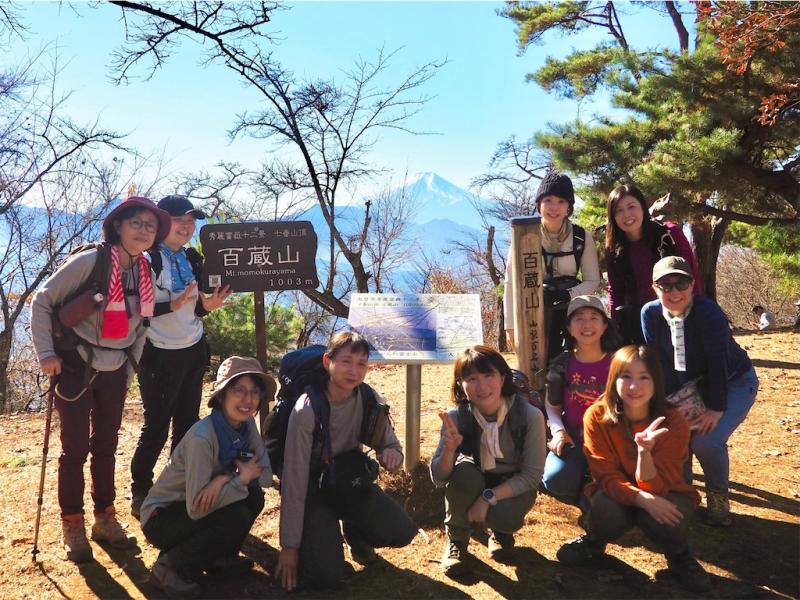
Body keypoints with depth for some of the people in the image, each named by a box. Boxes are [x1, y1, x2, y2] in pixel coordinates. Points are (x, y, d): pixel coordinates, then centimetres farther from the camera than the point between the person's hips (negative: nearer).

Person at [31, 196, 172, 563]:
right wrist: (46, 353, -14)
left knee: (106, 446, 13)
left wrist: (130, 363, 12)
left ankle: (104, 519, 25)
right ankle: (72, 527, 15)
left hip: (115, 371, 5)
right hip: (76, 367, -5)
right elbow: (41, 303, -9)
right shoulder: (90, 261, -15)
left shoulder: (145, 276, 3)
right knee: (75, 447, 0)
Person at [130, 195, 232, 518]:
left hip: (193, 352, 7)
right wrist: (173, 304, -25)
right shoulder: (147, 259, -12)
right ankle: (139, 495, 19)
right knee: (156, 428, 2)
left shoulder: (193, 258, 8)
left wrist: (207, 304, -8)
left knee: (188, 424, 12)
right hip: (161, 356, -6)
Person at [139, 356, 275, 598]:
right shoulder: (202, 437, -31)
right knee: (237, 517, -26)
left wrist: (224, 479, -26)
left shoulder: (247, 425, -9)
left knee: (254, 495, -15)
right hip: (161, 517, -7)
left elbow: (265, 475, -10)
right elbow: (196, 508, -29)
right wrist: (241, 477, -23)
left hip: (193, 512, 7)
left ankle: (220, 556, 8)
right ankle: (171, 567, -7)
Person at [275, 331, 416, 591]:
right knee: (327, 574, -20)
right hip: (314, 488, -4)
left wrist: (393, 454, -26)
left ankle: (354, 532, 15)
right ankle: (315, 537, 15)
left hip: (352, 483, 4)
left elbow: (389, 444, 2)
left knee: (402, 532, -18)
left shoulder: (372, 402, -13)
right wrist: (289, 547, -17)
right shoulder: (306, 411, -25)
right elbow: (294, 481, -21)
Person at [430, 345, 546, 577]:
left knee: (503, 516, -33)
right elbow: (438, 479, -18)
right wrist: (449, 449, -39)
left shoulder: (530, 416, -24)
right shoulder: (456, 417, -20)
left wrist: (489, 497, -29)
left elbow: (532, 476, -18)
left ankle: (501, 529, 7)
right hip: (472, 486, 1)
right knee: (463, 472, -32)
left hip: (512, 487, -1)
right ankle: (456, 540, -5)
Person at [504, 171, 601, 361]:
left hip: (571, 314, 1)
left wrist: (569, 295, -18)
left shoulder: (582, 238, -4)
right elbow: (511, 283, -4)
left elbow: (593, 281, 2)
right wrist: (511, 326, -5)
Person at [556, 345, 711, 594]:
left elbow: (655, 487, -25)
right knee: (605, 511, -34)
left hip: (663, 497, 0)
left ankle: (679, 556, 2)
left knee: (657, 518, -35)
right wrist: (641, 499, -36)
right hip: (616, 494, 1)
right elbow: (606, 476, -18)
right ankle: (594, 540, 5)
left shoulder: (674, 422, -21)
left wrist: (644, 451, -44)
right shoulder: (596, 416, -19)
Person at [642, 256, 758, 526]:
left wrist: (717, 408, -25)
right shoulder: (650, 313, -15)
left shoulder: (708, 312, -29)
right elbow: (660, 361, -11)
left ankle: (717, 497, 5)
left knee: (706, 440, -24)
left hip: (734, 383, -4)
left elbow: (718, 362, -27)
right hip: (691, 385, 5)